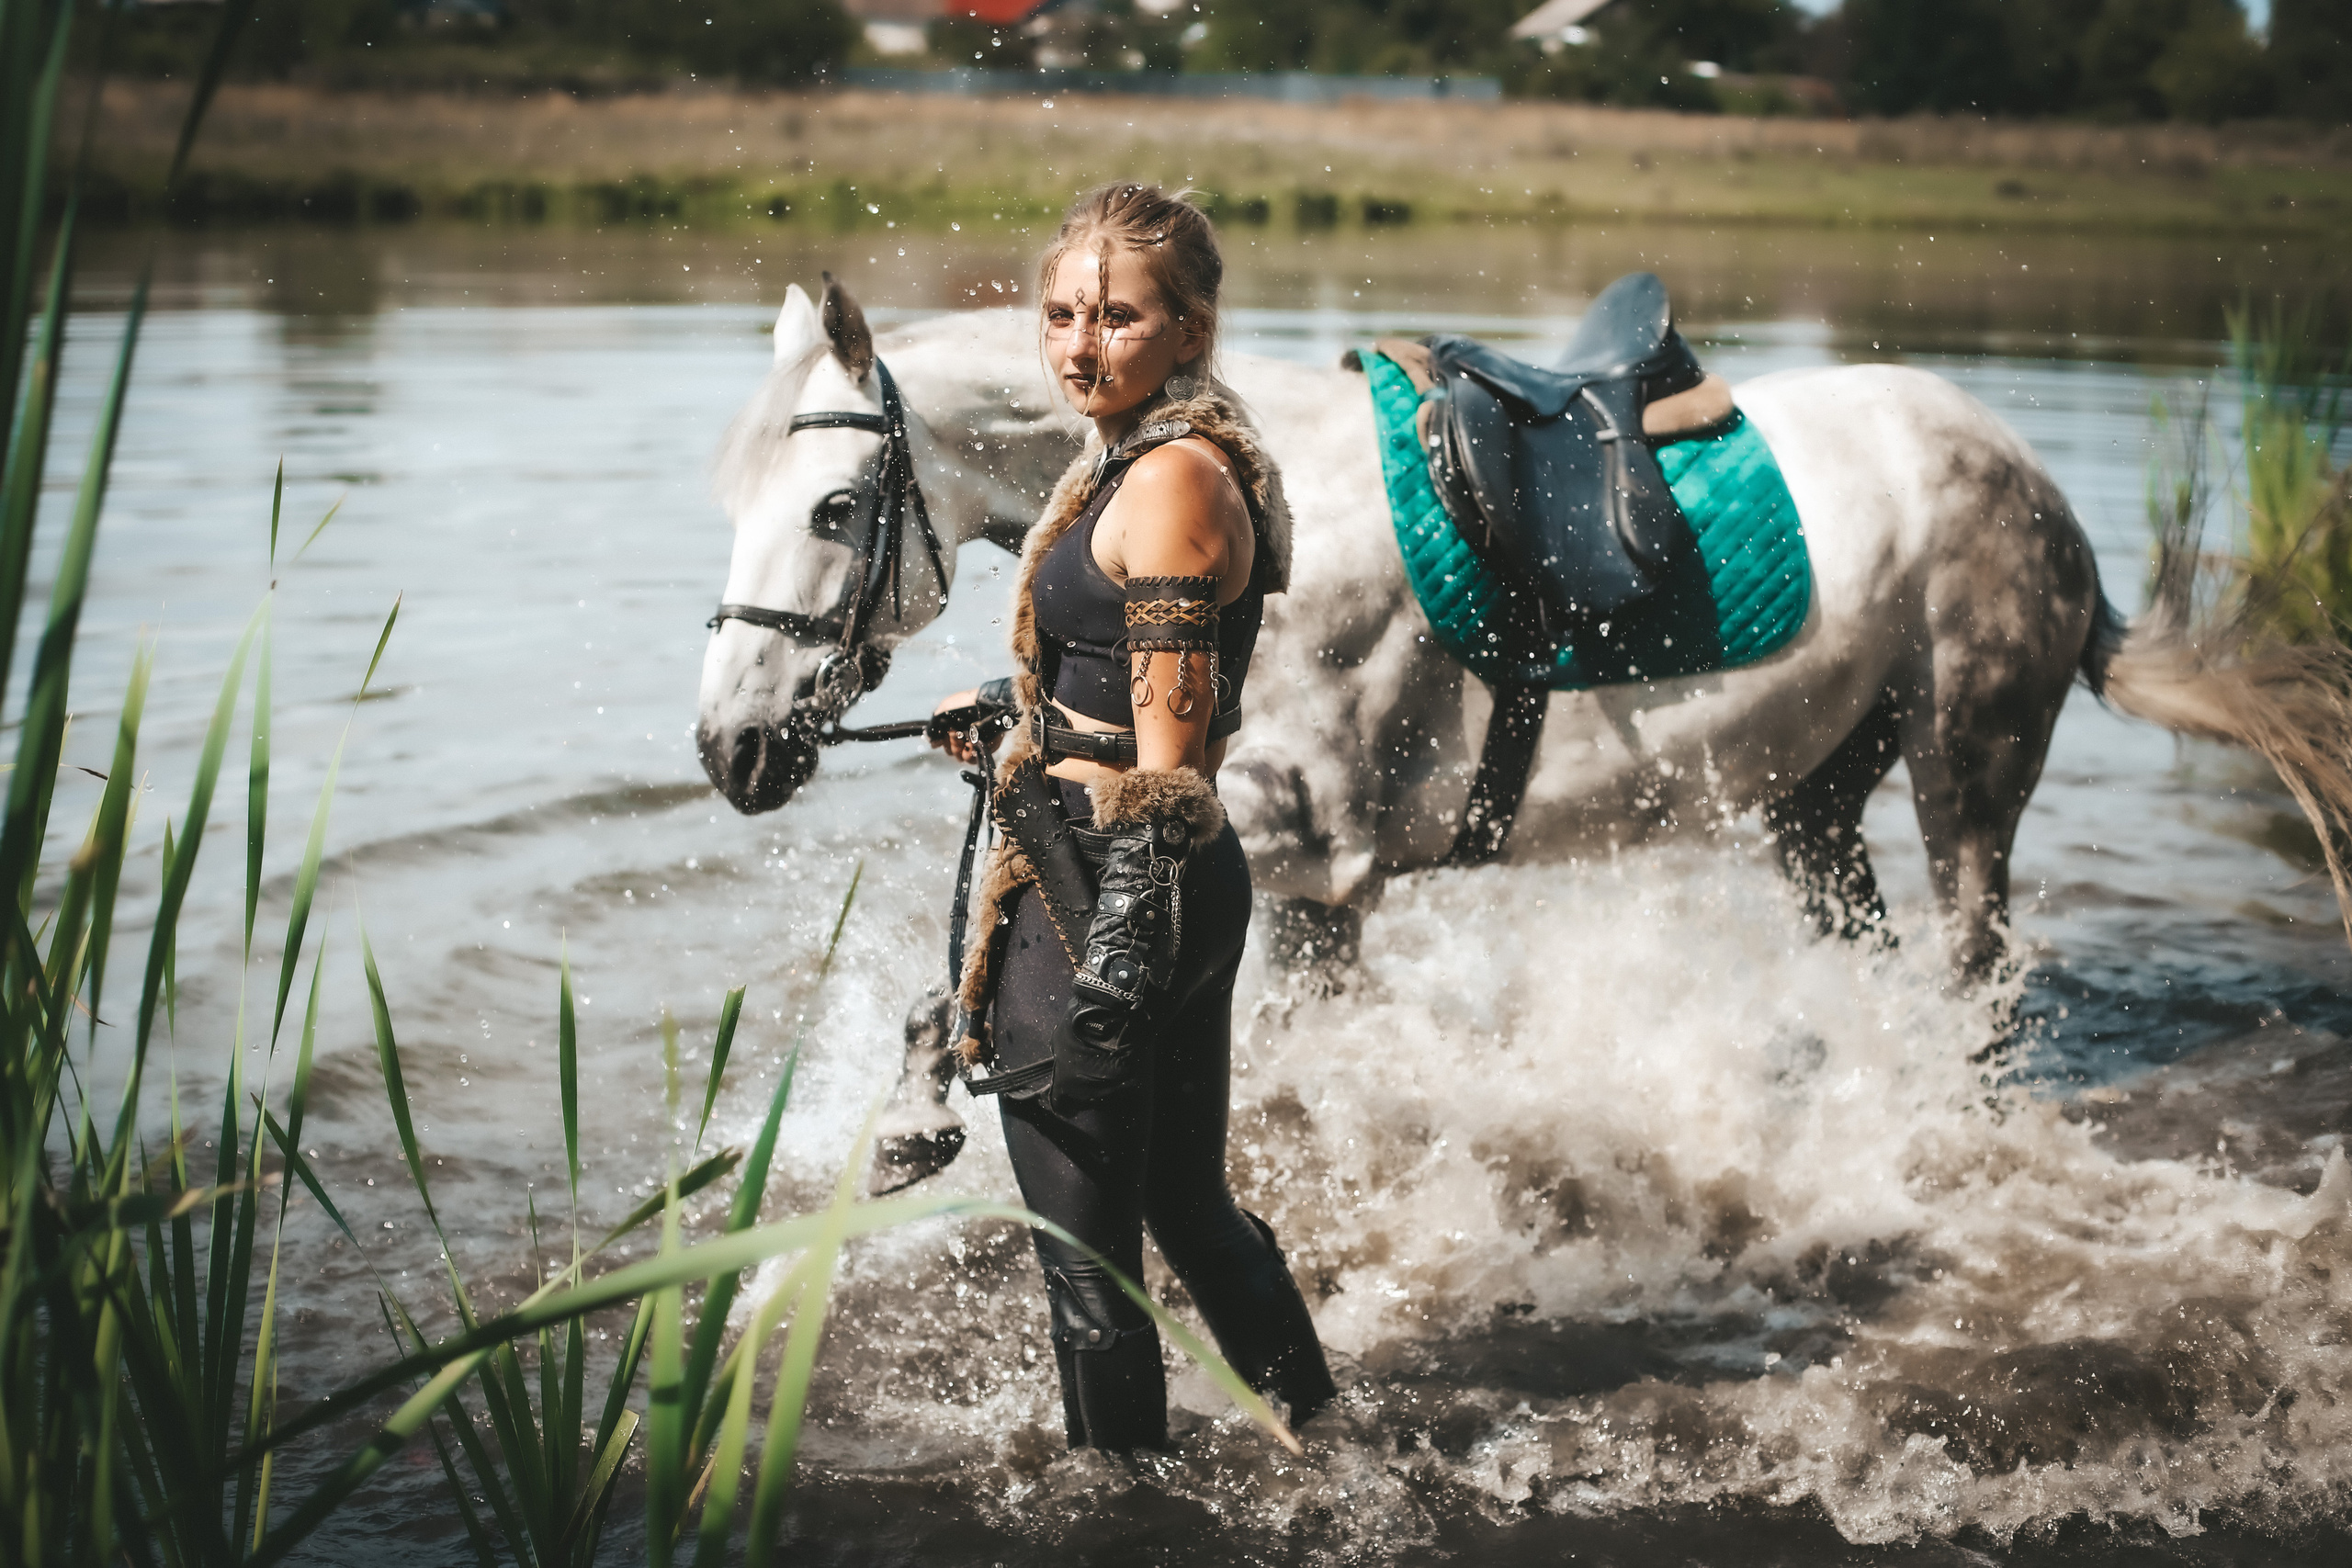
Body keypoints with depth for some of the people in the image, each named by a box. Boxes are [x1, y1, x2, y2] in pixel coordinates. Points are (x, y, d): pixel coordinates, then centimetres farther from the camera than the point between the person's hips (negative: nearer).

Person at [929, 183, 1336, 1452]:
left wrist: (1119, 943, -22)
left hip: (1106, 891, -10)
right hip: (1181, 890, 10)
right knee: (1193, 1210, 25)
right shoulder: (1153, 455, 12)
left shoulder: (1171, 481, -18)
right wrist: (1013, 703, 36)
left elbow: (1170, 742, -21)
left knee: (1087, 1262, 3)